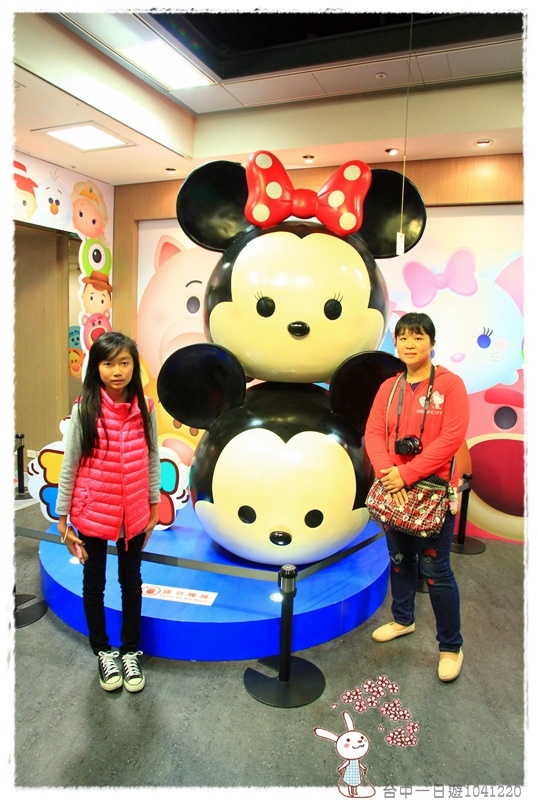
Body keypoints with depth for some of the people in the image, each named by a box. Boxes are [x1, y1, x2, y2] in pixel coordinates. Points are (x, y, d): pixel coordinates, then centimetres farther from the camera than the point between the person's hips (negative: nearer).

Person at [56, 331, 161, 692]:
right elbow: (70, 465, -7)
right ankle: (103, 651, 39)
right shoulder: (84, 410, -13)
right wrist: (62, 517, -4)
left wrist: (155, 506, 6)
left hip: (134, 512, 2)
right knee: (94, 584, 16)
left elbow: (153, 459, 2)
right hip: (92, 513, -2)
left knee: (131, 580, 17)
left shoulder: (145, 408, -6)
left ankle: (130, 651, 38)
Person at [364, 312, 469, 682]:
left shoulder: (450, 384, -8)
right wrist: (388, 474, -17)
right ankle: (403, 619, 41)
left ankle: (451, 647, 21)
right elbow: (373, 433, -1)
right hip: (395, 490, 5)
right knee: (400, 560, 19)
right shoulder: (388, 387, 6)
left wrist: (408, 473, -20)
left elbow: (452, 438, -17)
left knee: (435, 569, 2)